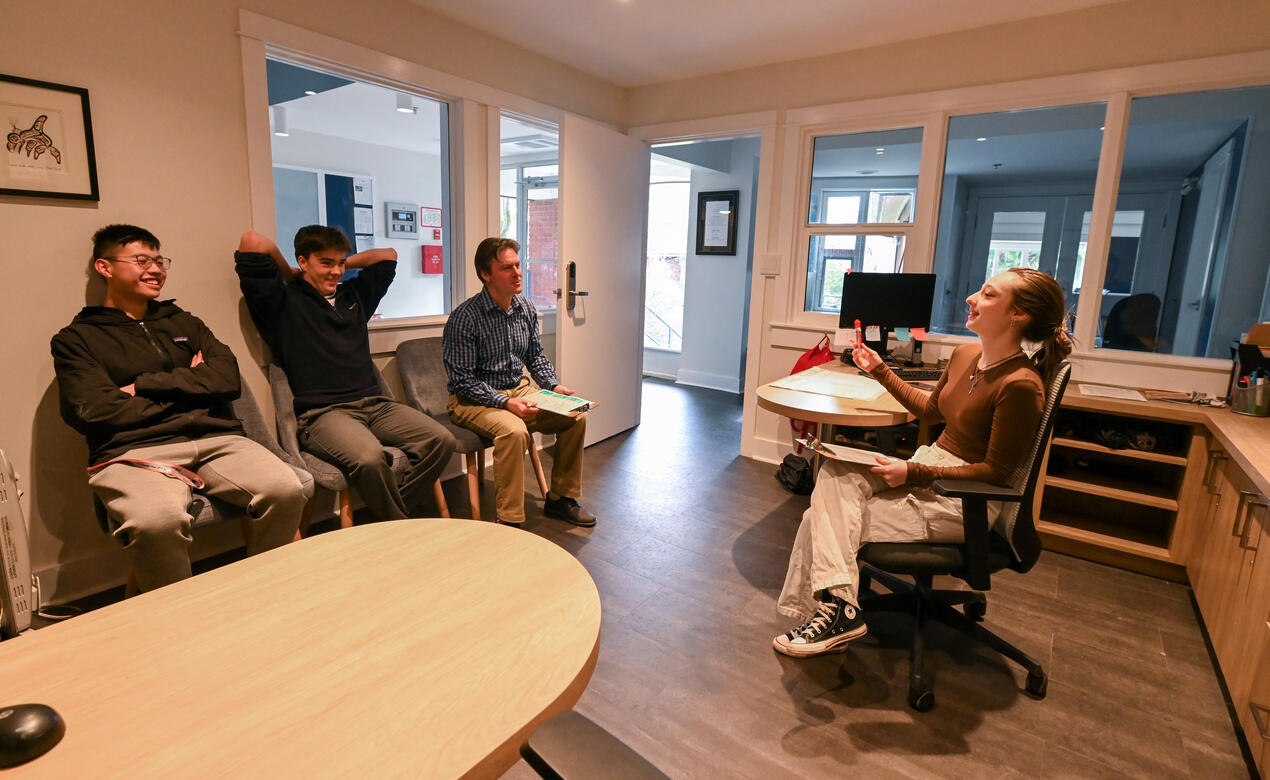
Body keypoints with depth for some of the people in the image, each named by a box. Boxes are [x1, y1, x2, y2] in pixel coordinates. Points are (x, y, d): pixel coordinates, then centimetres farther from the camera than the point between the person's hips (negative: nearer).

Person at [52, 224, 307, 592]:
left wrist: (147, 385, -1)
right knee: (158, 520, -37)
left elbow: (227, 378, 8)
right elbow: (95, 412, -3)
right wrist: (188, 385, 3)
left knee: (287, 490, -26)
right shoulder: (77, 338, 14)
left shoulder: (183, 322, 25)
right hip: (134, 450, -3)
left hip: (216, 438, 3)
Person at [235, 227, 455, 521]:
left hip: (376, 405, 6)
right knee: (369, 457, -36)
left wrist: (343, 264, 29)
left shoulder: (354, 294, 24)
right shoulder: (285, 302, 7)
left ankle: (396, 514, -6)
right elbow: (252, 242, -5)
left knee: (441, 440, -19)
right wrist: (288, 273, 11)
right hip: (321, 413, -5)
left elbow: (388, 255, 35)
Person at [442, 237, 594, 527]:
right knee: (513, 430, -35)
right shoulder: (464, 317, -16)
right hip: (474, 401, -7)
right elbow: (462, 380, -17)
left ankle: (560, 498, 7)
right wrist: (504, 402, -26)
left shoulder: (526, 309, 4)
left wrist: (554, 385, -2)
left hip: (519, 391, 7)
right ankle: (510, 522, -22)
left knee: (576, 416, -8)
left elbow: (536, 356, 15)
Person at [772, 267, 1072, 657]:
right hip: (930, 468, 8)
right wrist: (880, 370, 15)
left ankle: (839, 610, 1)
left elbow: (996, 471, -18)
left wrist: (913, 473, -22)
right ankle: (838, 603, -21)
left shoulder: (1020, 385, -21)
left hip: (963, 502, -8)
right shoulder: (965, 354, 4)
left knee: (829, 519, -15)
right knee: (835, 473, -17)